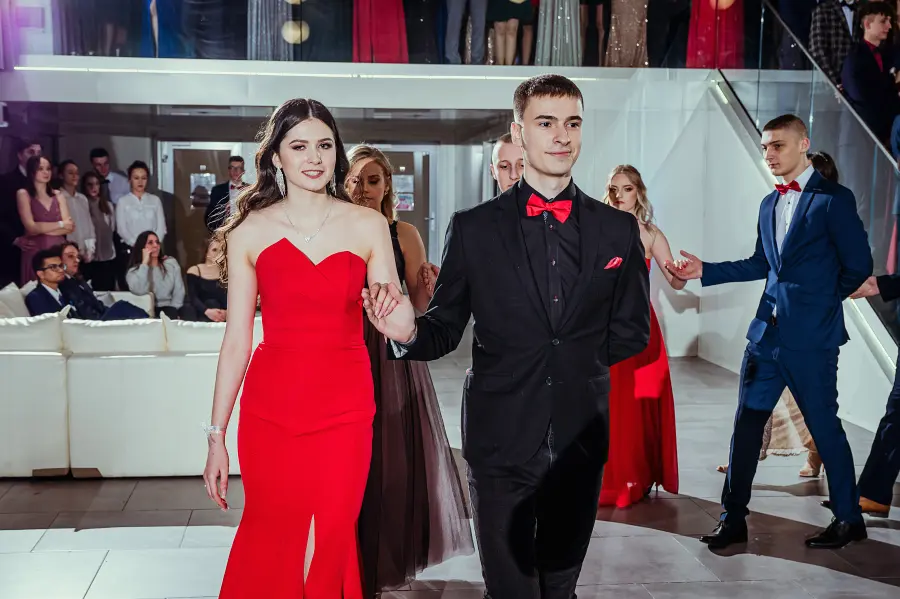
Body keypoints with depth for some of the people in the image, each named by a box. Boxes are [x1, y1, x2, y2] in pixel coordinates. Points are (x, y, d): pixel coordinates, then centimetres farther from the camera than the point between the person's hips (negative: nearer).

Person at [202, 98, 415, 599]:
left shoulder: (368, 226, 1)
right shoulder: (250, 231, 0)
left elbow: (400, 328, 1)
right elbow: (237, 340, 1)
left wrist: (398, 309, -23)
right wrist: (217, 437, 0)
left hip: (344, 408, 0)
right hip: (270, 407, 0)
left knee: (331, 543, 5)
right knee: (272, 542, 8)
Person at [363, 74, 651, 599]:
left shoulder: (619, 230, 3)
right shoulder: (474, 229, -2)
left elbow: (632, 333, 9)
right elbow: (446, 328, -1)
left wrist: (574, 361, 0)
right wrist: (409, 333, -21)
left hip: (581, 442, 2)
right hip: (501, 442, -2)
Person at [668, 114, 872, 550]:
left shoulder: (833, 199, -7)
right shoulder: (769, 204, 14)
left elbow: (858, 266, -7)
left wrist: (820, 302, 1)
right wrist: (704, 270, 12)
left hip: (811, 338, -6)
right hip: (768, 332, 7)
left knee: (824, 425, 4)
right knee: (747, 422, 6)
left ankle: (849, 518, 22)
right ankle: (733, 519, 15)